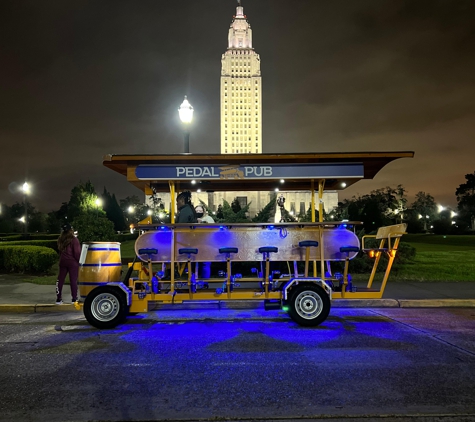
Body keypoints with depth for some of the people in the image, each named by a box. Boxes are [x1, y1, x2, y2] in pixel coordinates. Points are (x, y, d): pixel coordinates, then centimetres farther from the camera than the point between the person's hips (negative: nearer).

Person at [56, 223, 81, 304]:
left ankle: (58, 299, 14)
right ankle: (74, 299, 4)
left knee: (60, 280, 10)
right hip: (73, 262, -6)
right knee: (73, 280, 0)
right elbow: (77, 252, -13)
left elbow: (60, 250, 16)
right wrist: (79, 260, -2)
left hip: (63, 262, 6)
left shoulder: (60, 239, 7)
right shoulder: (74, 240, -14)